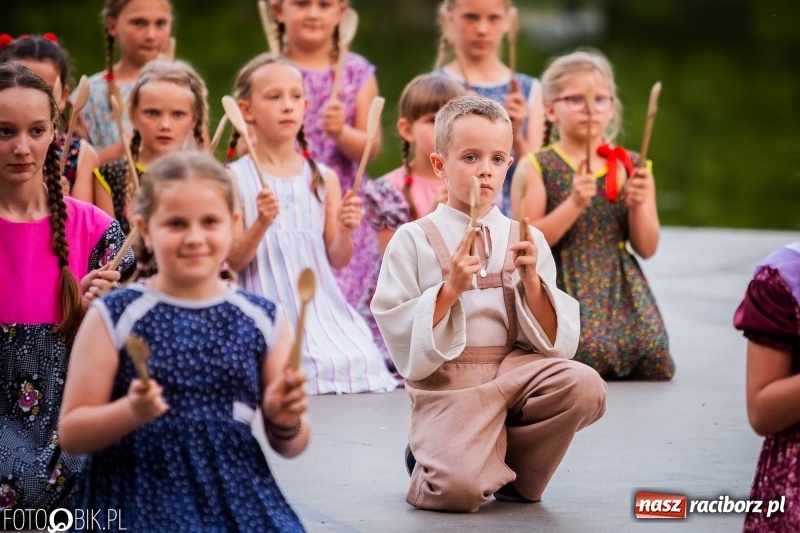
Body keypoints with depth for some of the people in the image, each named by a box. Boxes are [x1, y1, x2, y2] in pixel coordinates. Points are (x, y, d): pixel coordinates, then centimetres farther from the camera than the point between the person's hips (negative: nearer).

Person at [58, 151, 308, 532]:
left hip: (240, 501, 3)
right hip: (139, 502, -3)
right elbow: (71, 435, -1)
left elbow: (289, 447, 13)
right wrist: (131, 413, -18)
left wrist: (286, 422, -8)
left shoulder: (263, 319, 6)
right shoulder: (115, 317, 0)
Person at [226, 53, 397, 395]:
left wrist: (345, 231, -8)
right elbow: (233, 260, -2)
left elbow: (337, 259, 12)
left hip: (321, 305, 4)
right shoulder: (236, 179, 0)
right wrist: (261, 225, -19)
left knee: (357, 359, -21)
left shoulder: (323, 178, 10)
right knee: (306, 367, -28)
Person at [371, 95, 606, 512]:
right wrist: (450, 288, -18)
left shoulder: (526, 240, 8)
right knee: (459, 486, -29)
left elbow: (554, 342, 5)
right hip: (447, 384, -4)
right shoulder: (413, 241, -1)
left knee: (584, 386, -27)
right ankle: (430, 459, 12)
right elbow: (401, 339, -6)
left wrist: (531, 281, -11)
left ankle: (516, 476, 1)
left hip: (515, 369, 4)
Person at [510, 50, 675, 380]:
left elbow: (647, 248, 7)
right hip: (566, 292, -3)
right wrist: (574, 204, -19)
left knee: (654, 365, -14)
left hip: (623, 292, 4)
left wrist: (638, 205, -11)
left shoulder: (631, 167, 8)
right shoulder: (536, 168, -1)